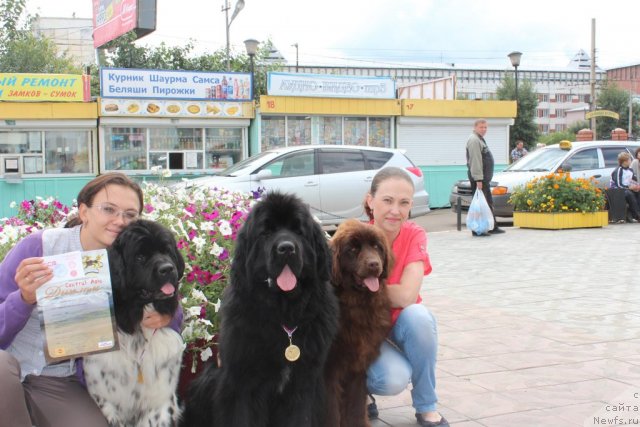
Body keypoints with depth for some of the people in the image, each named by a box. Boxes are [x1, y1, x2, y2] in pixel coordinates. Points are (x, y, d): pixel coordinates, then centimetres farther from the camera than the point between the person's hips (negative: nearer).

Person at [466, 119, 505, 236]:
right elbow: (475, 161, -22)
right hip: (478, 178, -11)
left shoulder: (480, 139, 21)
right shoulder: (474, 140, -14)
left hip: (484, 177, 11)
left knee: (488, 203, 16)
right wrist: (478, 179, -26)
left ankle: (493, 227, 23)